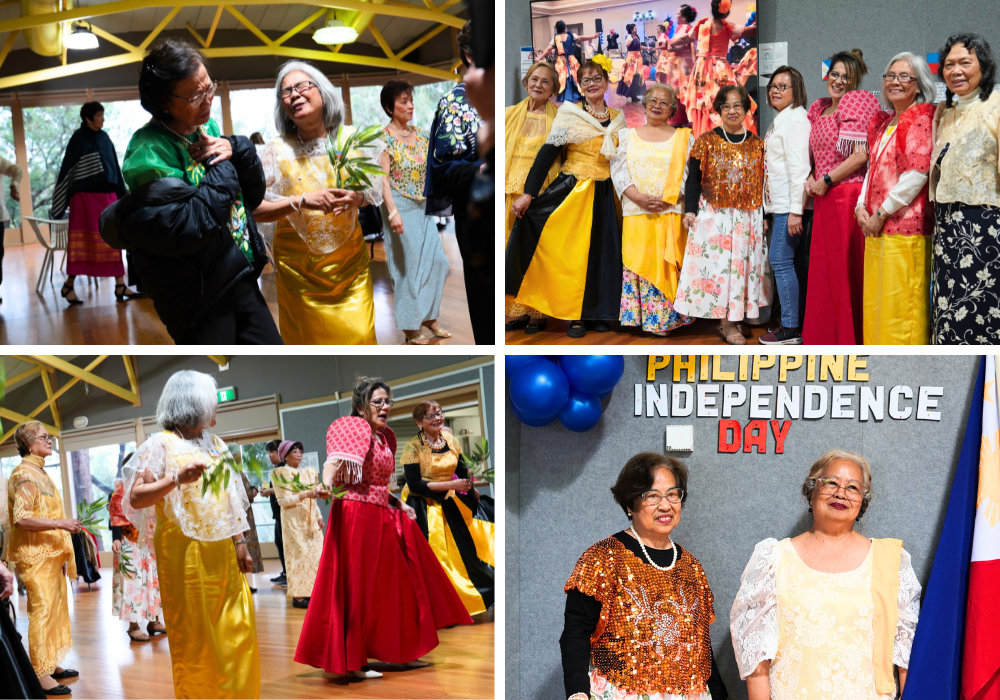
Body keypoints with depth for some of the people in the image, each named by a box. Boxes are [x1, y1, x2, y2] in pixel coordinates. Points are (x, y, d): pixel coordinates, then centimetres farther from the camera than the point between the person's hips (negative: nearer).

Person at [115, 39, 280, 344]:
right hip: (200, 296, -7)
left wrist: (237, 149, -8)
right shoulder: (148, 153, -18)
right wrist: (223, 169, -16)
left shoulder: (208, 127, 6)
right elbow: (189, 230, -26)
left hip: (242, 279, 8)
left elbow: (254, 195, 11)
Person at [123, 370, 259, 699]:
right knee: (194, 638, 1)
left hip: (222, 552, 6)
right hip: (185, 552, -6)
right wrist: (177, 479, -25)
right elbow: (136, 498, -12)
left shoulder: (216, 444, 17)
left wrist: (240, 543, 10)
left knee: (239, 633, 5)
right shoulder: (161, 444, -4)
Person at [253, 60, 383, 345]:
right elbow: (256, 210, -10)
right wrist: (301, 201, -23)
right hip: (298, 265, -1)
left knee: (359, 336, -3)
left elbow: (374, 190, 11)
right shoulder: (277, 150, -6)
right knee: (308, 342, 4)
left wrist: (357, 197, -12)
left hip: (349, 259, 1)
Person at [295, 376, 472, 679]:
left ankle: (403, 653, 26)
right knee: (358, 589, -4)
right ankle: (353, 662, 4)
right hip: (356, 515, -8)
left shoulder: (385, 436, 15)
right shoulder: (352, 428, -8)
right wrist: (327, 483, -43)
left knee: (397, 585, 13)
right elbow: (335, 461, -25)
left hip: (383, 515, 8)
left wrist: (398, 503, 14)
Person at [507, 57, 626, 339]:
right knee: (572, 252, -2)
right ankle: (575, 316, 7)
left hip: (604, 196, 4)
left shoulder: (618, 117, 9)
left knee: (602, 252, 4)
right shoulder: (570, 113, -4)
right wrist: (528, 193, -17)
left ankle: (597, 311, 16)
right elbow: (547, 153, -10)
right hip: (573, 192, -4)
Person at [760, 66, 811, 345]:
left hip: (790, 204, -10)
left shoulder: (796, 119, -11)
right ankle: (800, 323, 14)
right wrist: (768, 213, 22)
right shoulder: (780, 120, 20)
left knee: (781, 261, -10)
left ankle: (791, 328, -6)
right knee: (797, 263, 10)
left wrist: (795, 210, -23)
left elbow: (799, 167, -18)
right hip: (780, 205, 10)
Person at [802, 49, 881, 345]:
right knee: (823, 271, 11)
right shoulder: (819, 110, 15)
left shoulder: (856, 104, -6)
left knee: (847, 269, -4)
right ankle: (825, 336, 20)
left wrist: (826, 180, -11)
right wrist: (811, 178, 4)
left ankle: (850, 339, 4)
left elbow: (861, 155, -15)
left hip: (849, 195, -7)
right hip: (824, 199, 7)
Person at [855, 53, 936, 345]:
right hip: (875, 225, 8)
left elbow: (917, 173, -15)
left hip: (904, 224, -8)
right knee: (876, 300, 11)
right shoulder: (882, 122, 18)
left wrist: (882, 214, -13)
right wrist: (862, 206, 3)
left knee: (900, 302, -7)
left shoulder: (921, 118, -7)